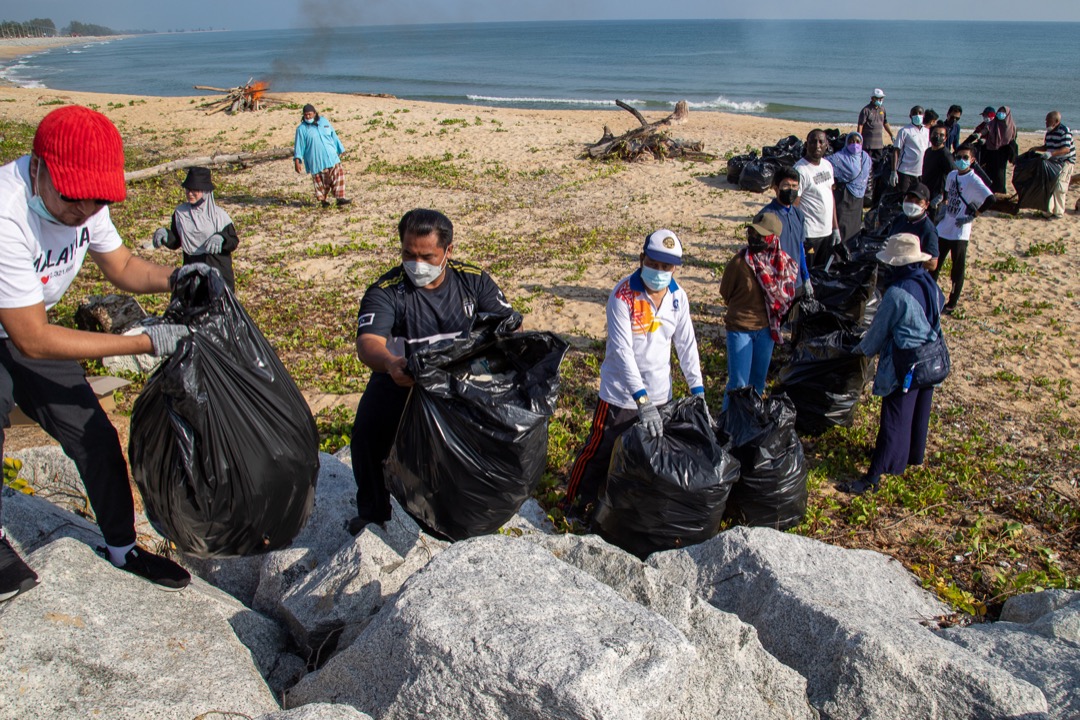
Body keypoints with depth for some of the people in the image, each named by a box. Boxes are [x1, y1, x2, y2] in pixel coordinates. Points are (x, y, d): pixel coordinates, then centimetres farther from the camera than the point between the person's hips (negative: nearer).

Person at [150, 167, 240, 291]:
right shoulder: (180, 213, 3)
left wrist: (221, 238, -26)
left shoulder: (218, 215, -8)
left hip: (218, 269, -3)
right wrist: (164, 235, -12)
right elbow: (175, 242, 8)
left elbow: (234, 242, -6)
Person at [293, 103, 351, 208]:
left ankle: (340, 197, -4)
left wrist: (339, 150, 19)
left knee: (338, 175, -7)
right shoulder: (302, 129, -2)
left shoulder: (324, 121, 8)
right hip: (316, 161, -3)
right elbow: (299, 145, -3)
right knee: (321, 182, 0)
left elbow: (334, 137, 16)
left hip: (331, 157, 3)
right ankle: (324, 199, 16)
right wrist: (297, 161, -10)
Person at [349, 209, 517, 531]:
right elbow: (368, 342, -31)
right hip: (403, 377, -1)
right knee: (368, 431, -19)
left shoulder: (473, 280, -6)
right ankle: (372, 511, 7)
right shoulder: (386, 291, -15)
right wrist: (390, 364, -55)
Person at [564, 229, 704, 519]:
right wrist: (642, 399, -33)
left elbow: (686, 344, 5)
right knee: (600, 451, 3)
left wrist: (698, 391, -1)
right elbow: (622, 350, -26)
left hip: (660, 393, 5)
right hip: (622, 393, -5)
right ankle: (578, 502, 23)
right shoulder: (623, 295, -19)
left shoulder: (678, 296, -1)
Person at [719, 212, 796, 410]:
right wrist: (742, 309, 6)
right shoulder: (740, 261, -18)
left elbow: (786, 295, 10)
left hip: (766, 328, 4)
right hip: (740, 328, -4)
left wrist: (770, 313, 6)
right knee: (739, 383, -1)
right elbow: (725, 294, -2)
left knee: (759, 380, 17)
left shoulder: (784, 262, -7)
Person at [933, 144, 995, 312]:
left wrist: (973, 215, -21)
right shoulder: (952, 175, 7)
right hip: (943, 229, 7)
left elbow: (990, 199, -25)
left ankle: (952, 303, 13)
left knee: (958, 268, 3)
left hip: (960, 232, -7)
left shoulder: (973, 180, -15)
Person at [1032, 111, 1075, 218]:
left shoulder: (1064, 131, -19)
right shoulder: (1049, 132, 7)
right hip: (1053, 162, 8)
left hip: (1066, 162, -8)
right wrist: (1035, 148, 1)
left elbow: (1066, 149, -28)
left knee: (1059, 187, -12)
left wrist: (1051, 153, -41)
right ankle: (1049, 210, 15)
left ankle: (1059, 212, -5)